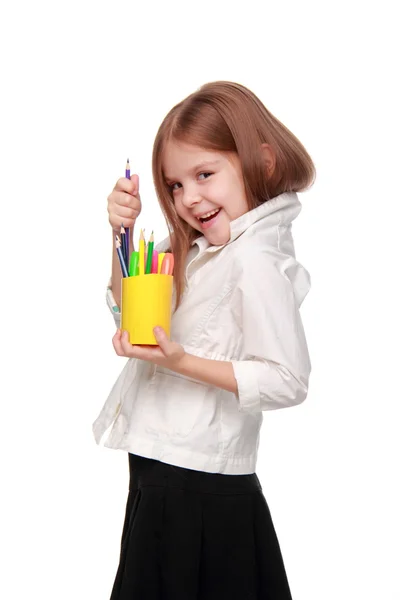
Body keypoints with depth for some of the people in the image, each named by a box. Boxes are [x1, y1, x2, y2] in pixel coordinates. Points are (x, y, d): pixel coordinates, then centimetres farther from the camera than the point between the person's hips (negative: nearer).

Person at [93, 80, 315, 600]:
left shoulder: (255, 262, -20)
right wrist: (123, 232, 2)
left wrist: (183, 362, -28)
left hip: (204, 494, -9)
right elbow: (127, 308, 17)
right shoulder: (196, 250, 7)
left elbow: (287, 383, -23)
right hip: (159, 476, 9)